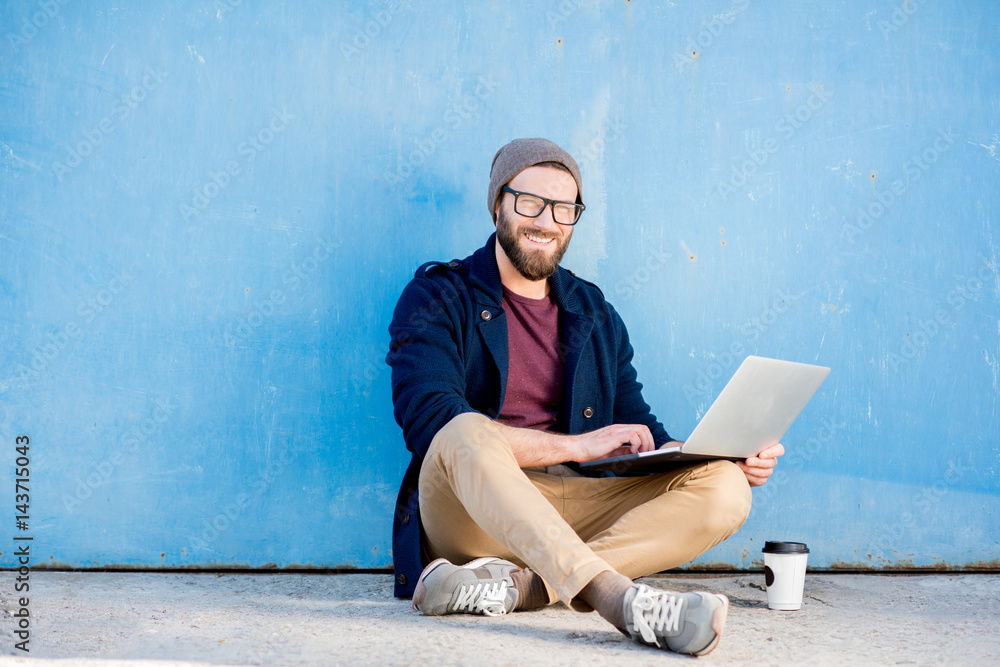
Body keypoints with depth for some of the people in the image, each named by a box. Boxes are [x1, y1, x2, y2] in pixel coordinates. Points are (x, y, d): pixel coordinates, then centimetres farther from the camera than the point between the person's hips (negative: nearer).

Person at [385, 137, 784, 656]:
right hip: (470, 511, -4)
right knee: (467, 433, -37)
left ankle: (516, 585, -34)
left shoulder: (595, 314, 19)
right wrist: (577, 445, -17)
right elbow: (430, 421, -13)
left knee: (723, 487, -19)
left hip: (577, 511, 5)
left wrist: (734, 458, -3)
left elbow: (637, 430, 18)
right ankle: (621, 599, -50)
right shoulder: (436, 297, 3)